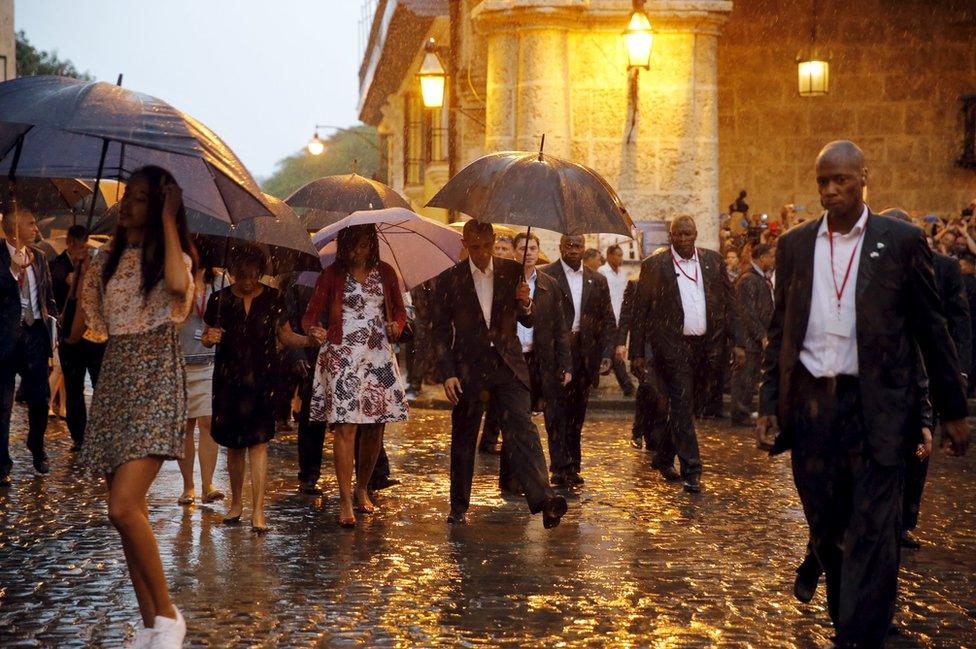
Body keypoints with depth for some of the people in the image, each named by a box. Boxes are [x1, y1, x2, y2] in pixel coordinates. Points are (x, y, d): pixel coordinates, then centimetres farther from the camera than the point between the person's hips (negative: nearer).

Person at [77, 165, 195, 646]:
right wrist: (85, 277, 7)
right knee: (129, 512, 5)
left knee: (124, 507, -21)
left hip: (154, 384, -6)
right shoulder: (108, 260, 16)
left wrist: (168, 219, -16)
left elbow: (178, 285, -27)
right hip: (114, 383, 6)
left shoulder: (169, 257, -1)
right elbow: (91, 326, 16)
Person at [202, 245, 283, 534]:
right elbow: (206, 337, 10)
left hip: (263, 378, -2)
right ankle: (236, 502, 25)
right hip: (228, 378, 2)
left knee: (258, 441, -10)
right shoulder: (220, 299, 2)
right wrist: (209, 338, -11)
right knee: (233, 444, 9)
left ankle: (258, 511, -10)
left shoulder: (273, 298, 2)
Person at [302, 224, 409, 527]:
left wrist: (396, 326, -6)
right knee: (345, 426, -10)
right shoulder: (331, 275, 2)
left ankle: (362, 489, 26)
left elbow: (400, 310, 16)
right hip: (342, 357, -3)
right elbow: (311, 314, -2)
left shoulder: (385, 273, 11)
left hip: (379, 356, 4)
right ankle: (345, 501, -6)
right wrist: (314, 329, -24)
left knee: (375, 426, 6)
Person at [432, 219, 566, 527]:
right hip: (468, 367, 0)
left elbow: (528, 322, 10)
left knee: (522, 427, -13)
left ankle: (542, 497, -23)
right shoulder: (450, 279, 0)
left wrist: (525, 304, -13)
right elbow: (441, 332, 2)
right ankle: (459, 506, 21)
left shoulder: (512, 271, 4)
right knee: (463, 438, 8)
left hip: (508, 363, 0)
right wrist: (447, 373, -6)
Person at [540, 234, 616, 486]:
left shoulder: (597, 280, 11)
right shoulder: (545, 276, -1)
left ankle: (572, 467, 16)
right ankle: (560, 468, -5)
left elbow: (608, 320, 11)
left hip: (585, 355, 4)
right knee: (557, 411, -6)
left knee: (576, 413, 9)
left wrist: (607, 353, 0)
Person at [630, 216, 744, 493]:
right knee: (682, 404, -8)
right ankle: (691, 469, -6)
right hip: (672, 345, -4)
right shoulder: (654, 265, -2)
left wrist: (738, 342, 2)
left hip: (707, 346, 4)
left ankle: (663, 457, 29)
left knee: (688, 404, 12)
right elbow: (640, 311, 0)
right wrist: (637, 353, -3)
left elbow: (729, 304, 10)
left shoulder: (714, 261, 8)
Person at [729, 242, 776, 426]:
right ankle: (740, 416, 2)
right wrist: (762, 336, -19)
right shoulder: (748, 280, -14)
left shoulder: (763, 278, 16)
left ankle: (744, 413, 17)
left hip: (760, 339, 9)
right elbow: (748, 313, -19)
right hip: (750, 339, -9)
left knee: (752, 377, 11)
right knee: (745, 377, -4)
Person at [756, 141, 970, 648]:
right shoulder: (794, 244, 8)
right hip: (810, 405, 3)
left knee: (870, 534, -4)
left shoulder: (901, 241, 0)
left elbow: (931, 330, 3)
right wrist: (769, 405, 4)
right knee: (826, 529, 13)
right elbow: (779, 332, 11)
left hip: (876, 408, -3)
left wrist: (952, 410, 3)